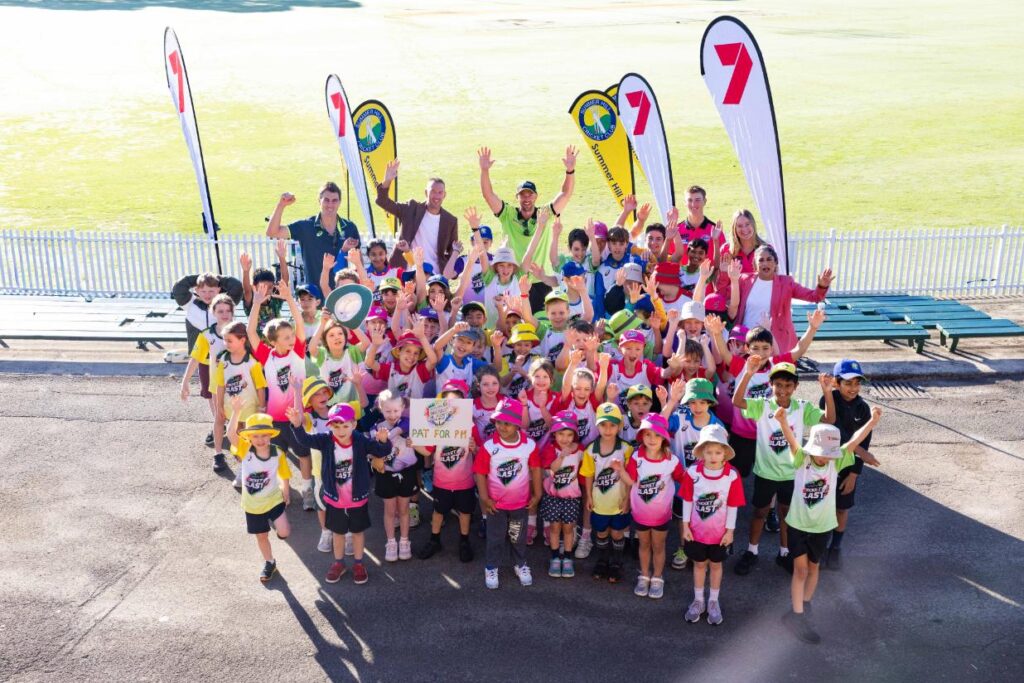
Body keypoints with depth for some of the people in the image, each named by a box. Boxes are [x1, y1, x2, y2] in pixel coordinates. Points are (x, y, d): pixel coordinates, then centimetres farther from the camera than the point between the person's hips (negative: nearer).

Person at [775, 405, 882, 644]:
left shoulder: (836, 461, -11)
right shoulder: (801, 459, -16)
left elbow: (855, 439, -24)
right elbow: (792, 440, -35)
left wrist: (873, 420, -37)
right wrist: (782, 421, -54)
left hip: (821, 525, 3)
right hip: (798, 523, -2)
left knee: (812, 567, 18)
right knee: (800, 569, 1)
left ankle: (804, 604, 38)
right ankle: (798, 615, 10)